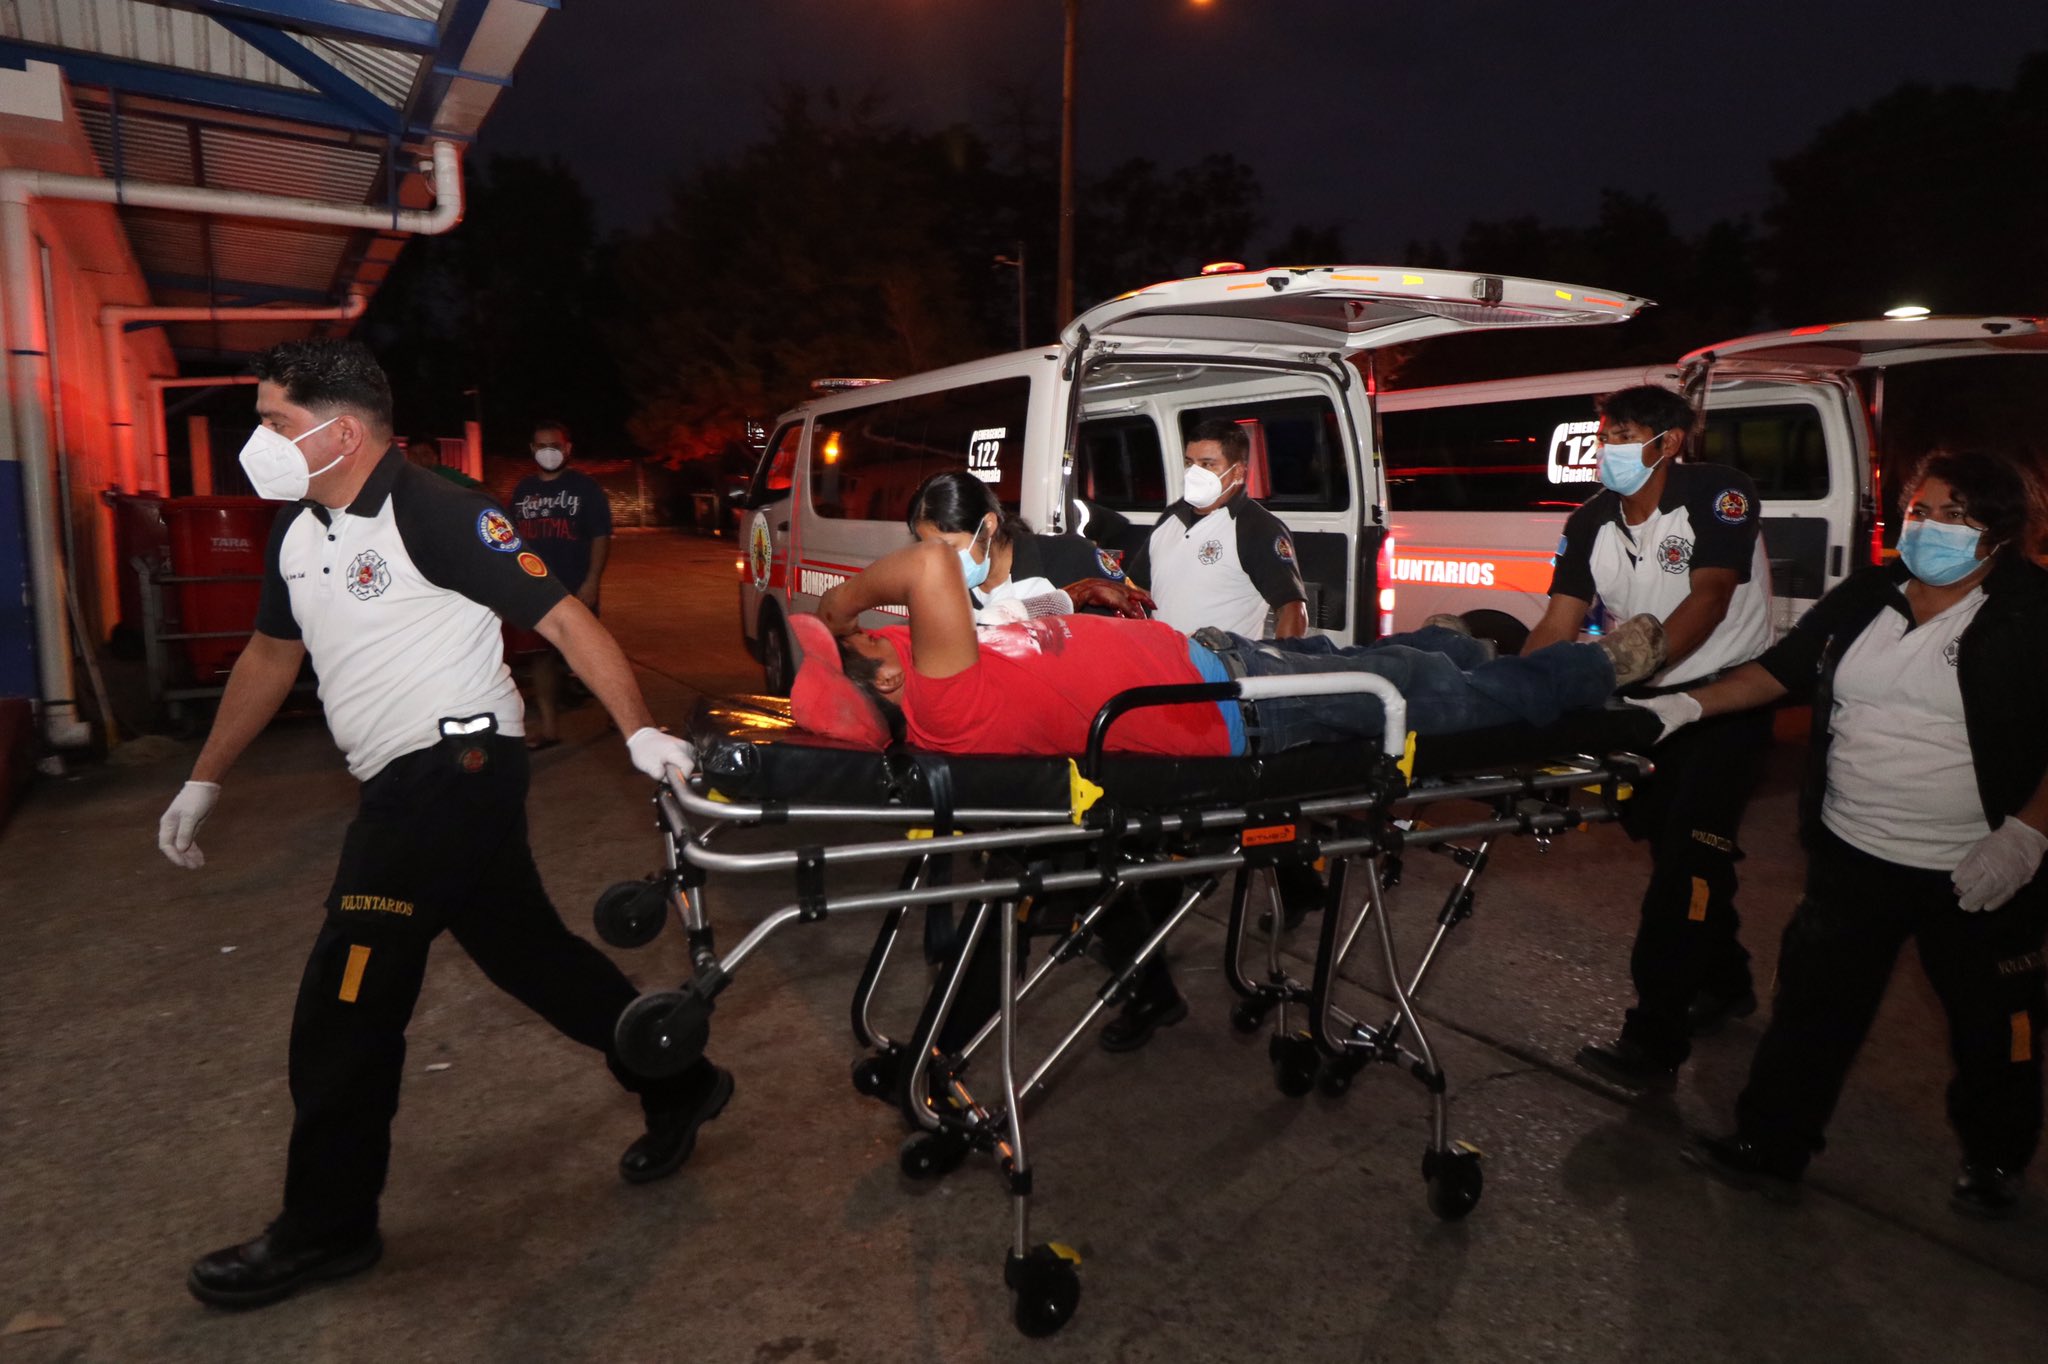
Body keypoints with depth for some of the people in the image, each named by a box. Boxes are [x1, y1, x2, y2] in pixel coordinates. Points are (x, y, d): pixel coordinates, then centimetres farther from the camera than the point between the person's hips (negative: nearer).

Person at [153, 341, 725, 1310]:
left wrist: (639, 733, -27)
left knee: (344, 1006, -3)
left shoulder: (435, 515, -15)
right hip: (406, 785, 9)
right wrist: (203, 783, 26)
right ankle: (678, 1087, 29)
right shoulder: (297, 532, 11)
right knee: (526, 950, 15)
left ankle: (325, 1230, 15)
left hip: (457, 766, -9)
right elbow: (271, 654, 23)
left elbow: (564, 620, -18)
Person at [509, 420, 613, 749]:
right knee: (542, 655, 6)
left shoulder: (584, 486, -2)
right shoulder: (523, 489, 13)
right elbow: (513, 539, 17)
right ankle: (549, 727, 12)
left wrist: (591, 582, -14)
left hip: (575, 588, -5)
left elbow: (601, 536, -6)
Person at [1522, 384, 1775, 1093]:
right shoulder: (1591, 522, 1)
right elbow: (1558, 623, -5)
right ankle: (1726, 984, 40)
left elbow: (1708, 600, -23)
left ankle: (1654, 1041, -7)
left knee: (1689, 859, -11)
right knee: (1674, 849, 17)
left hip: (1726, 696, -6)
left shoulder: (1718, 494, -14)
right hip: (1651, 700, 7)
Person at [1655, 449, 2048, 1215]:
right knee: (1813, 1006, 8)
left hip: (1977, 872, -3)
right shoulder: (1868, 598, 5)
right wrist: (1687, 705, -4)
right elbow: (1782, 669, 8)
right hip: (1854, 855, 3)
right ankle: (1769, 1148, 19)